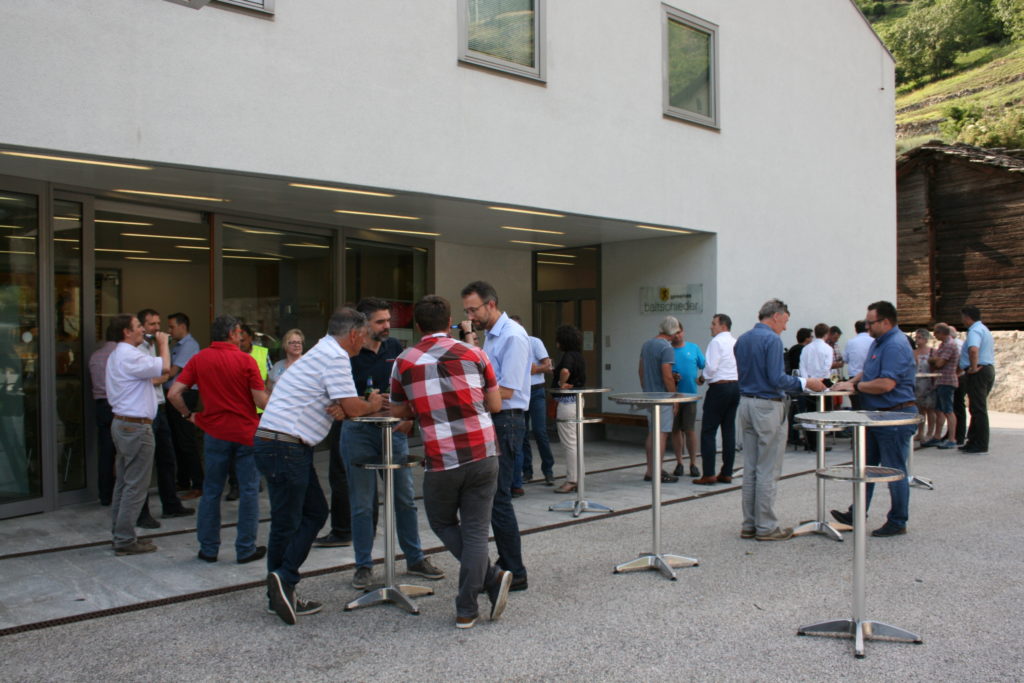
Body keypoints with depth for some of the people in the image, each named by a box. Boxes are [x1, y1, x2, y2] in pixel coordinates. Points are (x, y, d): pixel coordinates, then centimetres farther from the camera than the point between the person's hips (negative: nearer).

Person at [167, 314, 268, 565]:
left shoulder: (199, 359, 1)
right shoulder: (246, 360, -9)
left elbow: (174, 394, -5)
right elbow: (261, 400, -12)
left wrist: (188, 415, 10)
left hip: (215, 433, 3)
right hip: (246, 433, -3)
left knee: (211, 491, 13)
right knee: (249, 491, 6)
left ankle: (208, 548, 18)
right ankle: (246, 549, 11)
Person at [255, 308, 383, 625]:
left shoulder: (323, 352, 19)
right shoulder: (335, 357, -13)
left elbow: (341, 406, 15)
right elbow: (353, 407, -16)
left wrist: (337, 408, -9)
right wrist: (372, 405, 5)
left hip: (287, 446, 10)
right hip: (285, 446, -10)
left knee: (315, 513, 13)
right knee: (287, 524, -4)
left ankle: (282, 594, 17)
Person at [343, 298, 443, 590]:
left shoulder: (394, 347, 5)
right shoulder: (349, 354, -9)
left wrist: (409, 416, -2)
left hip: (394, 430, 4)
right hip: (359, 432, -4)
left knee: (405, 498, 11)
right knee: (362, 504, 4)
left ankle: (415, 559, 25)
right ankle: (364, 566, 18)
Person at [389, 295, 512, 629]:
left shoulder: (404, 362, 1)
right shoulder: (473, 354, 2)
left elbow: (399, 412, 12)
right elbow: (495, 404, 7)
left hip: (442, 461, -1)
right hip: (483, 454, 1)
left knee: (444, 523, 21)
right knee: (475, 530, 8)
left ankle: (491, 578, 9)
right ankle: (467, 611, 8)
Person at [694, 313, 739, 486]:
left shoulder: (716, 342, -9)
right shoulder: (736, 342, 13)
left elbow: (711, 367, -17)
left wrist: (703, 377, 3)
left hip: (719, 388, -8)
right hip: (736, 386, 8)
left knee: (708, 431, -4)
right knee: (729, 431, 9)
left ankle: (709, 475, -6)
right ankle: (727, 474, 12)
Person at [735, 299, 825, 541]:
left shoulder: (742, 340, 12)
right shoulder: (771, 340, -14)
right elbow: (776, 379, -21)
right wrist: (806, 383, -10)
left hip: (746, 403, 8)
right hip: (768, 406, -8)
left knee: (750, 469, 11)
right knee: (768, 471, -1)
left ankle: (749, 524, 16)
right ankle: (766, 526, 5)